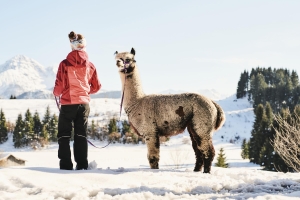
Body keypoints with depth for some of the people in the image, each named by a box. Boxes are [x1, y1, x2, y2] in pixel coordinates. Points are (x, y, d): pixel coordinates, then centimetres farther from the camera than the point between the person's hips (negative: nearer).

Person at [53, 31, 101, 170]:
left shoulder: (65, 64, -10)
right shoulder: (90, 65, -1)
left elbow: (59, 86, -9)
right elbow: (96, 87, 7)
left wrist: (56, 93, 13)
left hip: (68, 103, -3)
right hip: (84, 103, 3)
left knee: (64, 135, 6)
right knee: (81, 135, 10)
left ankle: (65, 166, 0)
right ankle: (82, 165, 7)